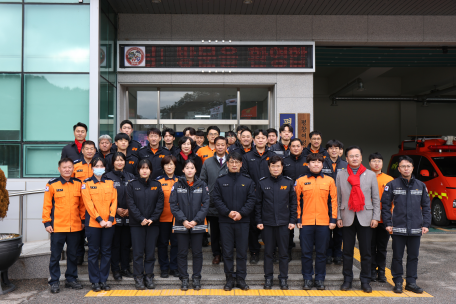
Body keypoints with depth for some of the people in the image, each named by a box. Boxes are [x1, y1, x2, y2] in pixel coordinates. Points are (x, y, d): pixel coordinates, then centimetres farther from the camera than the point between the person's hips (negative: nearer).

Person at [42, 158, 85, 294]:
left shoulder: (78, 184, 6)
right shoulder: (52, 184, -2)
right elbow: (47, 205, -1)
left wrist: (83, 220, 9)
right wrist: (47, 222, -5)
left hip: (75, 227, 3)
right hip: (57, 227, -3)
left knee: (72, 254, 12)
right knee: (55, 256, 6)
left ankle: (71, 279, 24)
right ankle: (54, 282, 16)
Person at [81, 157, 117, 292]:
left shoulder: (110, 183, 9)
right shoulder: (87, 183, 1)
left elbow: (114, 201, 4)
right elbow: (88, 203, -6)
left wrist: (110, 219, -8)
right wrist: (99, 220, -13)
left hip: (109, 224, 3)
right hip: (93, 223, -3)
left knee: (106, 252, 7)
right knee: (93, 253, 4)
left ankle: (103, 280, 16)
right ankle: (95, 281, 13)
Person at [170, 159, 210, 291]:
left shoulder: (202, 185, 2)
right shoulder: (177, 185, 1)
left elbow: (205, 204, -2)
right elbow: (173, 205, -2)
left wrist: (196, 220, -12)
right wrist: (183, 220, -12)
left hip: (198, 225, 0)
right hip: (181, 225, 0)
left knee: (197, 253, 7)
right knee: (182, 253, 7)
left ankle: (196, 278, 19)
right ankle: (184, 278, 18)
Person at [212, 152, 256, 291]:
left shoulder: (248, 181, 5)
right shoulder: (220, 180, 3)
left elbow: (252, 199, 0)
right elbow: (215, 198, -2)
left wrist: (241, 213, -13)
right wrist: (228, 212, -13)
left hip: (243, 221, 0)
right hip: (225, 221, 0)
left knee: (242, 251, 6)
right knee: (227, 252, 6)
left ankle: (241, 279, 17)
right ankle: (229, 279, 16)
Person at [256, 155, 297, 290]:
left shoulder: (289, 182, 2)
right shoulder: (262, 183, 2)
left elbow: (293, 203, 5)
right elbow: (258, 203, 4)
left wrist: (292, 220, 0)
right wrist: (259, 221, 0)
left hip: (284, 223, 0)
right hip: (267, 223, 0)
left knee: (284, 252, 7)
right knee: (268, 252, 9)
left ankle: (283, 278, 19)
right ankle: (268, 277, 20)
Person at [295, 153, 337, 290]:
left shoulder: (329, 180, 6)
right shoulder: (301, 181, 5)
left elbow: (333, 200, 6)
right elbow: (297, 201, 6)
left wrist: (333, 219, 1)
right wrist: (298, 219, 0)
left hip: (323, 222, 1)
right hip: (306, 222, 0)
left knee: (321, 252, 8)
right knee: (306, 252, 5)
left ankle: (320, 279, 19)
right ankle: (307, 279, 17)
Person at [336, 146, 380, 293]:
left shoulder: (371, 175, 7)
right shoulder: (341, 175, 7)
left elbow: (376, 198, 6)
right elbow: (338, 198, 7)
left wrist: (376, 217, -1)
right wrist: (338, 217, 1)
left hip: (365, 218, 0)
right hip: (347, 218, 0)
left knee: (366, 252, 3)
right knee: (347, 251, 6)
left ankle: (365, 281, 14)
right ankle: (347, 279, 17)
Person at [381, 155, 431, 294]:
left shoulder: (421, 186, 8)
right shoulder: (392, 185, 1)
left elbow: (426, 207, 11)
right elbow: (385, 206, 2)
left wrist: (426, 224, 3)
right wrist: (388, 223, -5)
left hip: (415, 229, 2)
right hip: (398, 229, -2)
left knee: (413, 257, 9)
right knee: (397, 257, 5)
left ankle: (411, 282, 21)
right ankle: (398, 282, 17)